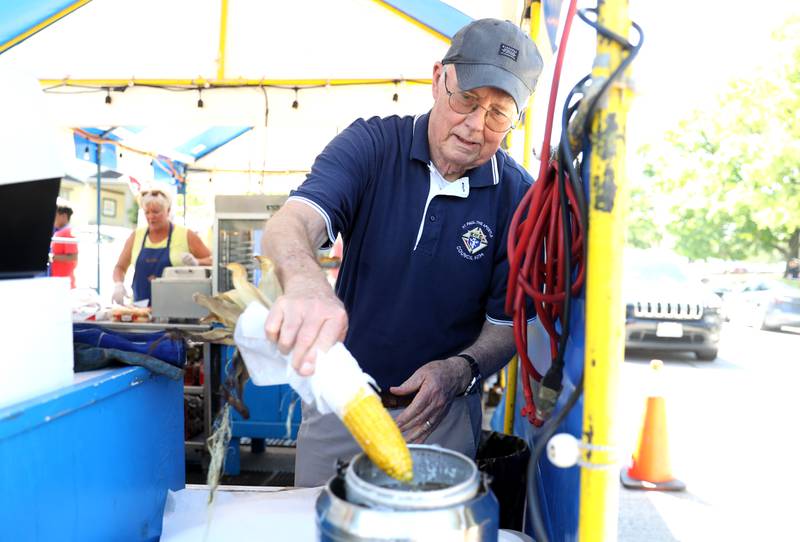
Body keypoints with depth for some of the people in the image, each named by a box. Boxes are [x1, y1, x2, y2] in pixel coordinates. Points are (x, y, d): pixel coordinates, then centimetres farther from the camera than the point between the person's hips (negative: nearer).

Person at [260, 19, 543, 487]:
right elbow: (290, 225, -28)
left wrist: (460, 370, -26)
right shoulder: (372, 145, -12)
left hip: (441, 413, -1)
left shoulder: (518, 197, -12)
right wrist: (305, 284, -50)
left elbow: (508, 324, -6)